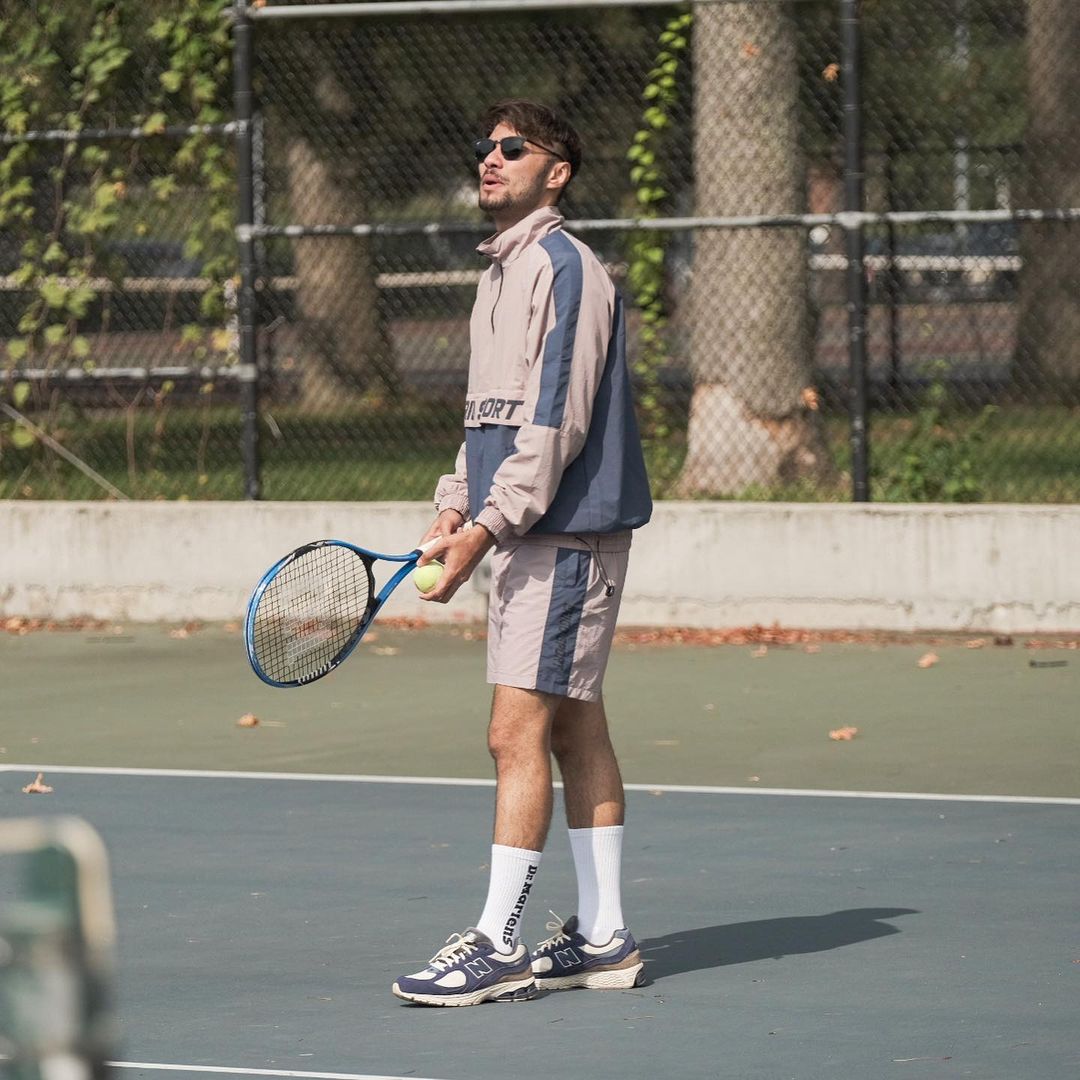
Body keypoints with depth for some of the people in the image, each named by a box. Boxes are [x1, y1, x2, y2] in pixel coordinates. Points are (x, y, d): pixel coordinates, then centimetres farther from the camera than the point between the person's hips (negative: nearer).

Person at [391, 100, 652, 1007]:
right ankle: (601, 935, 16)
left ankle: (497, 945, -10)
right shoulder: (502, 273, 18)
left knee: (518, 732, -11)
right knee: (574, 729, 11)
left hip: (567, 532, -10)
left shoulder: (563, 269, -13)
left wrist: (487, 526, -20)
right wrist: (457, 506, 11)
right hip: (536, 536, 10)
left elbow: (554, 420, -20)